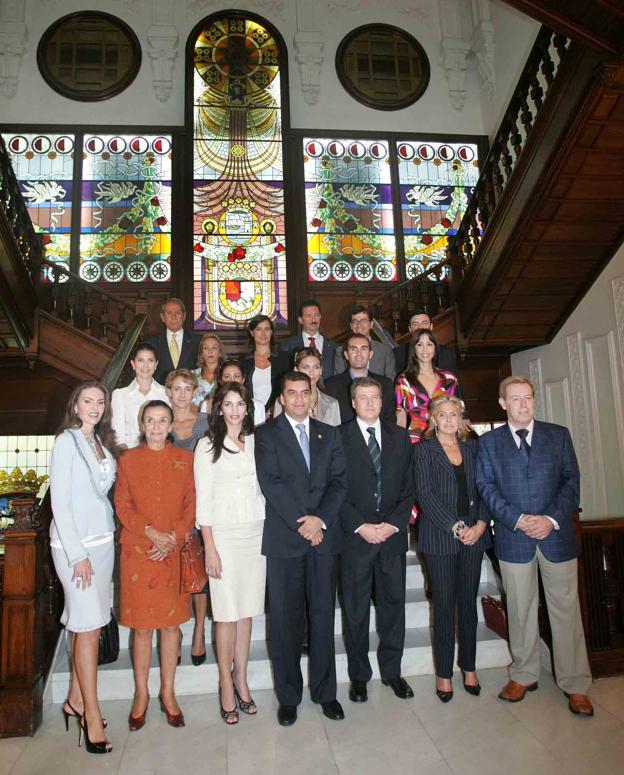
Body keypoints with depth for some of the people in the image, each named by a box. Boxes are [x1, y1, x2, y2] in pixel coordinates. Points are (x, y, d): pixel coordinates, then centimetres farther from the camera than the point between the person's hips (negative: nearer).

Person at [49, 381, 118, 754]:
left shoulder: (103, 444, 11)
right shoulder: (67, 441, -9)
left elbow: (100, 495, 12)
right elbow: (60, 502, -12)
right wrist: (78, 554, -14)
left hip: (103, 540, 6)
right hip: (74, 543, -6)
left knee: (88, 624, 12)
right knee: (89, 626, -2)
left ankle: (76, 700, 26)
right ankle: (92, 716, 8)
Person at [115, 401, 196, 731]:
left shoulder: (185, 459, 5)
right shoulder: (128, 459, 4)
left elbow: (192, 502, 2)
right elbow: (123, 506, 0)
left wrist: (174, 536, -11)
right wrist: (150, 532, -14)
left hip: (174, 552, 1)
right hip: (137, 552, -1)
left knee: (172, 623, 8)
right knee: (141, 626, 6)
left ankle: (168, 694, 23)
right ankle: (141, 695, 22)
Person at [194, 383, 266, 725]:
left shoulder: (255, 442, 9)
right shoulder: (208, 445, -3)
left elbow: (262, 488, 11)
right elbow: (203, 499, -5)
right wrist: (210, 548, -9)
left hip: (256, 533, 4)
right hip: (224, 534, -4)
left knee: (247, 611, 10)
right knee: (227, 613, 2)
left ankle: (241, 679, 24)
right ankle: (226, 685, 17)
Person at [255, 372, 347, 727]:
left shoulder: (330, 434, 12)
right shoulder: (267, 434, 1)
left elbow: (340, 481, 4)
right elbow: (271, 482, -9)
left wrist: (320, 519, -10)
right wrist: (301, 522, -13)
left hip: (324, 537, 3)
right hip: (284, 538, -2)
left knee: (323, 616, 11)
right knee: (286, 620, 6)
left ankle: (325, 691, 26)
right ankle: (289, 695, 23)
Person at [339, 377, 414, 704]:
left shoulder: (400, 437, 9)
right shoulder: (339, 437, -2)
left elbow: (408, 487, 7)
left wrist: (393, 524, -6)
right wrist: (361, 526, -13)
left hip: (392, 534, 3)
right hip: (355, 537, -3)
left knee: (394, 604, 12)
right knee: (355, 610, 8)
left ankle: (392, 670, 29)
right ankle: (359, 675, 25)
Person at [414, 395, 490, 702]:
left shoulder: (472, 447, 11)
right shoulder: (424, 449, -1)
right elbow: (424, 492, -9)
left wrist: (481, 523, -7)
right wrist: (454, 527, -14)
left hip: (474, 535, 3)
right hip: (439, 536, -3)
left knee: (468, 602, 11)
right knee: (444, 605, 3)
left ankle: (469, 667, 26)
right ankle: (444, 672, 16)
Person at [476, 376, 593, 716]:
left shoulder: (558, 435, 6)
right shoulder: (489, 442, 4)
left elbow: (571, 480, 1)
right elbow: (486, 485, -2)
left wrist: (552, 519, -12)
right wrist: (518, 519, -14)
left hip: (556, 534, 0)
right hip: (513, 536, 0)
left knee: (565, 608, 7)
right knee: (520, 610, 11)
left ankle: (574, 684, 21)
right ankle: (524, 675, 27)